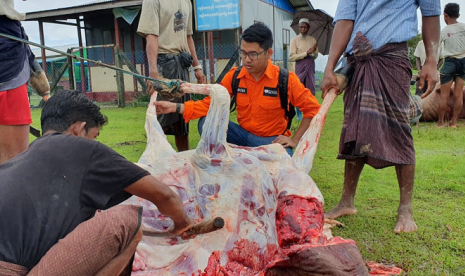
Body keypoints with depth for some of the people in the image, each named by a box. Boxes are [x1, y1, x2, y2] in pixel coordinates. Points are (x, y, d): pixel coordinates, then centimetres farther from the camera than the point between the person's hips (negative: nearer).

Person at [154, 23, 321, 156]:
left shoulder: (286, 79, -14)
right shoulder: (233, 77, -4)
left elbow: (313, 108, -8)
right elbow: (210, 103, -5)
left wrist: (295, 139, -14)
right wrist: (176, 107, -17)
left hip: (272, 140, -2)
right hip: (243, 134, 3)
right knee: (207, 122, -19)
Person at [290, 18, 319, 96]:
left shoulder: (313, 40, 11)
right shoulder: (294, 40, -1)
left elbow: (315, 56, 14)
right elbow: (292, 57, -9)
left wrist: (315, 50, -8)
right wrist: (306, 53, -13)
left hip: (310, 65, 4)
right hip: (300, 65, -4)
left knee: (311, 88, 3)